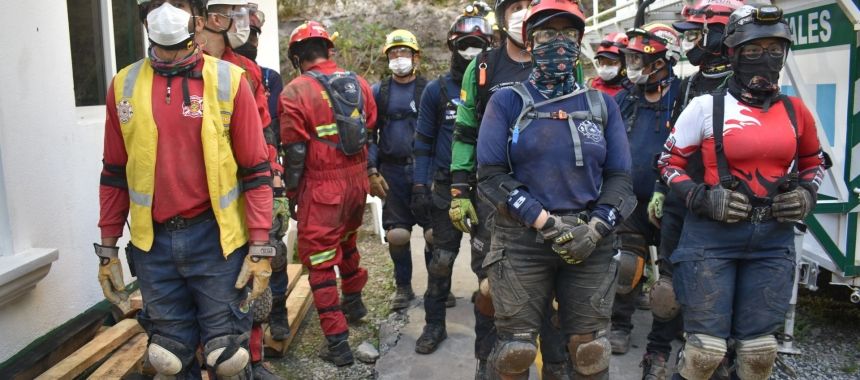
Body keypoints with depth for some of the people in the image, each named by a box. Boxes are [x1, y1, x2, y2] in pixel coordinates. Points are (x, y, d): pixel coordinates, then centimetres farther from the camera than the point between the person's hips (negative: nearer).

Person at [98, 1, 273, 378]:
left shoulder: (228, 80, -4)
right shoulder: (124, 85, 5)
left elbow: (255, 171, -5)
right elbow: (115, 174, 11)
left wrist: (260, 248, -9)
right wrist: (108, 249, 10)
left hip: (216, 238, -3)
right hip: (152, 243, 3)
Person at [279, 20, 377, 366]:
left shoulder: (296, 92, -12)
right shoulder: (357, 82, 3)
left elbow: (295, 151, -11)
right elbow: (370, 131, 9)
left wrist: (291, 192, 1)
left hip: (323, 186, -6)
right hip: (358, 181, 6)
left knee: (320, 260, 5)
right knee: (346, 241, 29)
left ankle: (337, 342, 8)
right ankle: (354, 301, 47)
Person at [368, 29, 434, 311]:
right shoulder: (378, 92, 8)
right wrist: (372, 171, -3)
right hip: (392, 173, 1)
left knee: (436, 232, -2)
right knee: (396, 235, 3)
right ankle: (403, 288, 22)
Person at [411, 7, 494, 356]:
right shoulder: (437, 90, 2)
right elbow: (424, 142, 4)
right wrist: (420, 186, -3)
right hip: (447, 187, 0)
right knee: (442, 258, 5)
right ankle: (434, 325, 18)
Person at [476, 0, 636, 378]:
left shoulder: (602, 104, 10)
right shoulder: (507, 101, 2)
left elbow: (619, 177, 7)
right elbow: (491, 175, -6)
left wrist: (595, 228, -10)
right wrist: (543, 221, -14)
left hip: (590, 244, 3)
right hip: (521, 241, -2)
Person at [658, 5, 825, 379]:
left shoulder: (795, 110, 7)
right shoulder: (707, 106, -4)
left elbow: (813, 161, 23)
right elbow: (669, 162, 2)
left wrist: (806, 194, 3)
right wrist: (702, 198, -13)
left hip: (773, 239, 4)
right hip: (712, 235, -4)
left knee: (759, 348, 11)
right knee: (706, 348, -3)